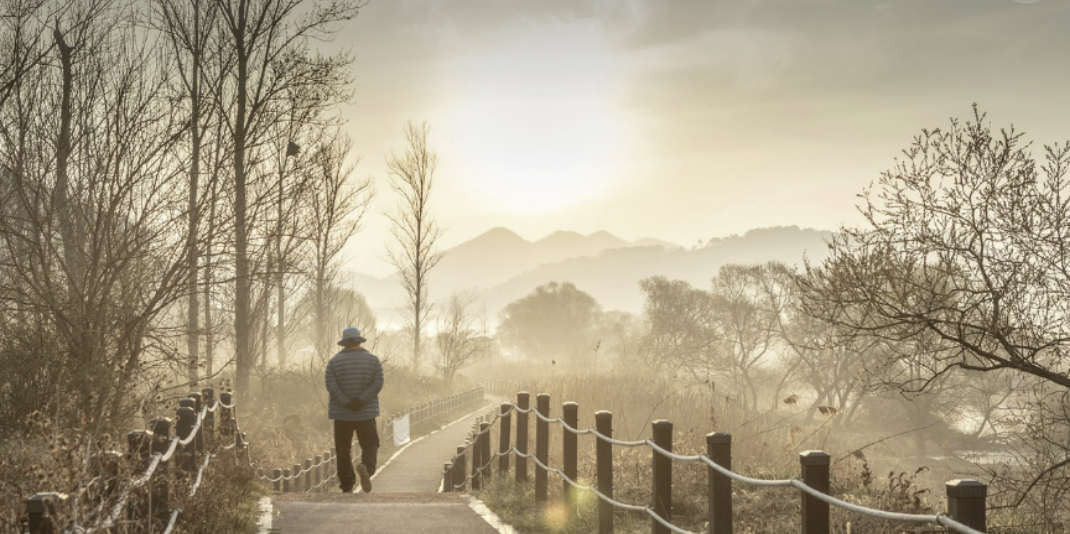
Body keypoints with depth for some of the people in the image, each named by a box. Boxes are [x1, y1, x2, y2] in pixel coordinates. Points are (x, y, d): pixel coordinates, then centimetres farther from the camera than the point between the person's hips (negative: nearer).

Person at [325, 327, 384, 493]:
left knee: (343, 449, 8)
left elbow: (331, 386, -12)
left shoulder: (334, 362, 0)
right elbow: (378, 383, -9)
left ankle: (347, 485, 6)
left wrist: (347, 403, -16)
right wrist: (361, 401, -15)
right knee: (370, 445, 7)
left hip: (341, 413, 0)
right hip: (366, 413, 0)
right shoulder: (373, 360, 2)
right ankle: (366, 467, -24)